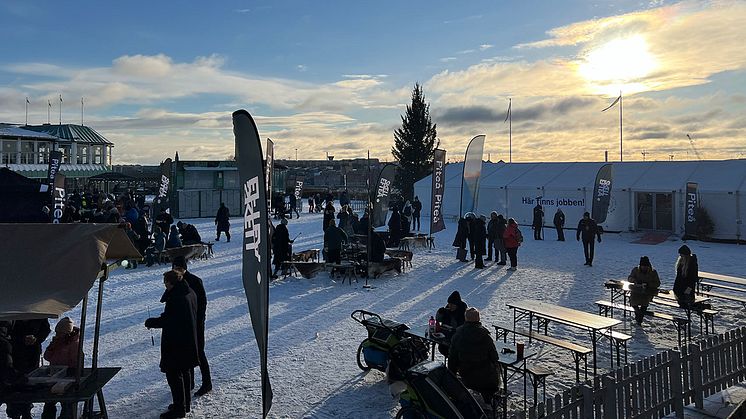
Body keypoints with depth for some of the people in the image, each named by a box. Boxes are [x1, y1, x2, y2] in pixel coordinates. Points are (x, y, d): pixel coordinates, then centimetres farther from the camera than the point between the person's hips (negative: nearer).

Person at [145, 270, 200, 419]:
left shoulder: (175, 298, -23)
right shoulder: (190, 293, 7)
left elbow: (166, 320, -19)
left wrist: (150, 322, -4)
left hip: (175, 343, -10)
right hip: (189, 341, 10)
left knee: (173, 374, 0)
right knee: (184, 372, 20)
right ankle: (186, 403, 32)